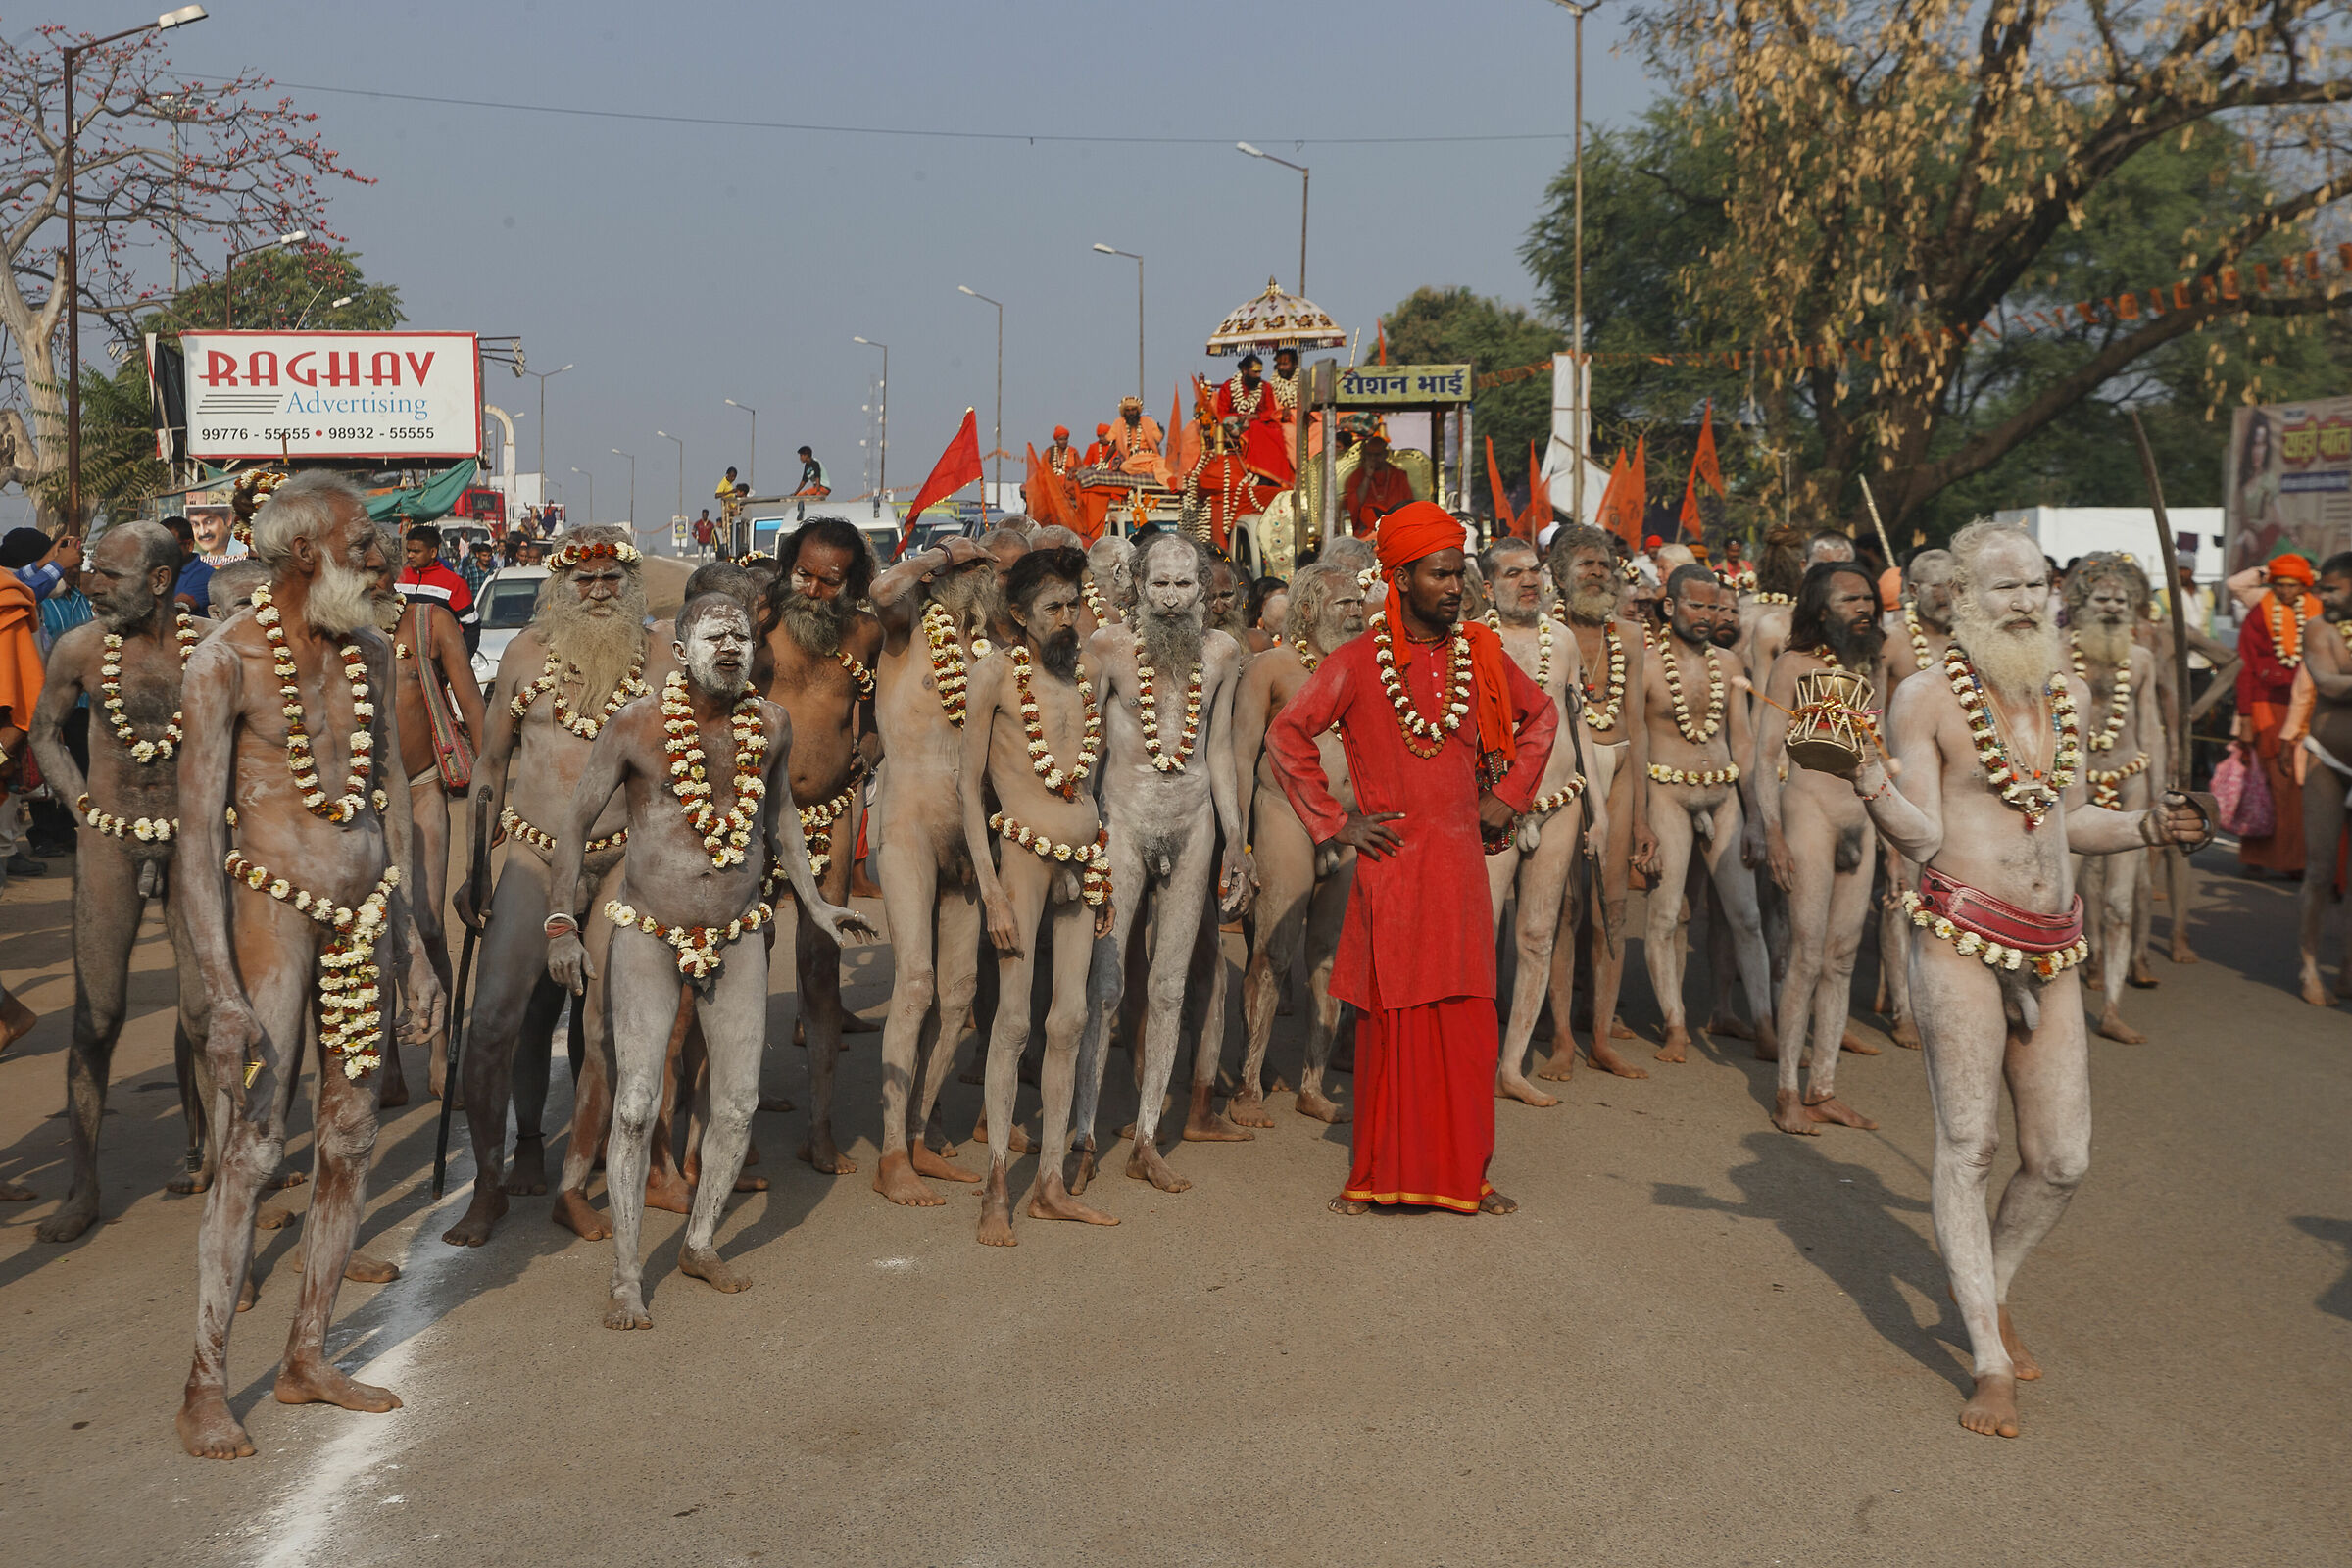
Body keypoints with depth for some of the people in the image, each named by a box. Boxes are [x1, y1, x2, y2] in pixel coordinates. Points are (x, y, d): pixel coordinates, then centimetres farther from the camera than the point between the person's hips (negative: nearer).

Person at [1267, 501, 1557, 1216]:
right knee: (1390, 1021, 1)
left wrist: (1508, 795, 14)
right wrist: (1332, 821, -5)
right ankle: (1375, 1174, 12)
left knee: (1466, 1025, 4)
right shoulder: (1357, 663, -4)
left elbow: (1540, 717, 23)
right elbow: (1287, 734, -3)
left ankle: (1464, 1174, 13)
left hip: (1461, 861, 3)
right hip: (1390, 861, -3)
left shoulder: (1481, 654, 8)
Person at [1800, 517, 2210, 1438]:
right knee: (1967, 1144, -3)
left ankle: (1989, 1289, 32)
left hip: (2052, 948, 6)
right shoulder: (1927, 697, -4)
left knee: (2062, 1158, 6)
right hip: (1960, 936, -5)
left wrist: (2149, 828, 9)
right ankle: (1990, 1362, 5)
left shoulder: (2070, 695, 14)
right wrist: (1869, 782, -25)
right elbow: (1923, 836, -8)